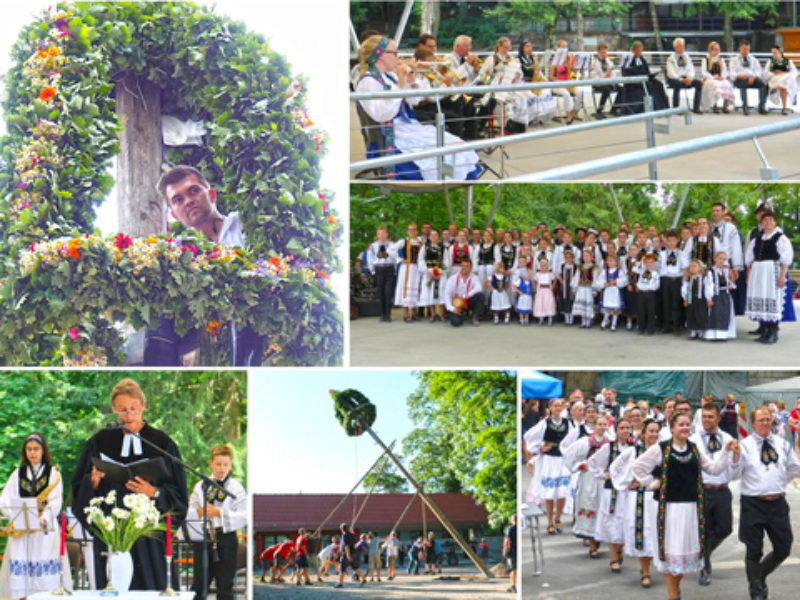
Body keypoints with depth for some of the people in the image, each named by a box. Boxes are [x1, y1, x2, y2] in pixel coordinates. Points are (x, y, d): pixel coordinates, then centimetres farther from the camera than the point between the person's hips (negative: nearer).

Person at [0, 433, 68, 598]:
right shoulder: (18, 473, 15)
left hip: (45, 529, -2)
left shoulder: (53, 472, 7)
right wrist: (16, 518, -11)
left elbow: (55, 502, -4)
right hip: (20, 529, 2)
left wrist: (42, 520, -20)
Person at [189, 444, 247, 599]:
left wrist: (219, 512, -18)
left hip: (226, 538, -3)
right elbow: (188, 512, 9)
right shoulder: (200, 486, 11)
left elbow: (243, 517, -10)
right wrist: (199, 512, -13)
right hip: (202, 538, 3)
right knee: (199, 586, 5)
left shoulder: (236, 487, 0)